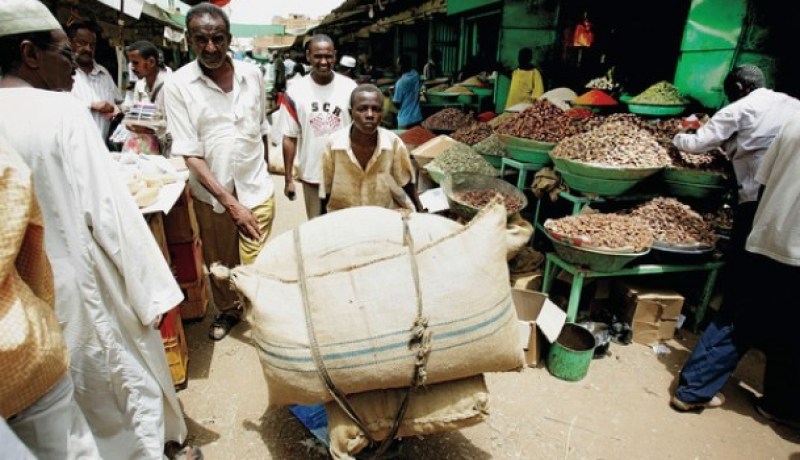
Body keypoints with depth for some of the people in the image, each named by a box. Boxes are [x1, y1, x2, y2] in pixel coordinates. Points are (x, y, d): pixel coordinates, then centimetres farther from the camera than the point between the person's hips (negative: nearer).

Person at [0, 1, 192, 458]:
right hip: (85, 287, -6)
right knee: (134, 387, 16)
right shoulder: (62, 111, -17)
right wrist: (150, 291, -13)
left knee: (65, 399, 24)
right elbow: (108, 210, -21)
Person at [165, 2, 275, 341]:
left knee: (255, 262, 4)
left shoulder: (252, 75, -1)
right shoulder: (178, 86, -10)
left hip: (256, 187, 1)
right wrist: (230, 203, -22)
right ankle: (227, 309, 41)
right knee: (219, 261, 17)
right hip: (211, 192, 0)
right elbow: (190, 154, -14)